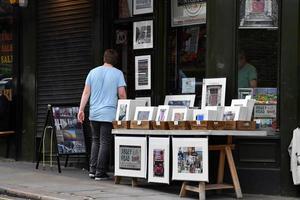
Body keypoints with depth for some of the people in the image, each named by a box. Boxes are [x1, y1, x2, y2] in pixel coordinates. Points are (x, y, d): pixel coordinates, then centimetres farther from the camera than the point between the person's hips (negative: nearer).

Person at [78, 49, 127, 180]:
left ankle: (92, 170, 12)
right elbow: (122, 94, -6)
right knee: (105, 142, 0)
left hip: (94, 114, 4)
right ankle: (100, 173, 0)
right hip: (109, 114, -4)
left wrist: (81, 110, 9)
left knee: (95, 141, 15)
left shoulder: (93, 72, 8)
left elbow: (86, 92, 6)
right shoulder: (118, 74, -2)